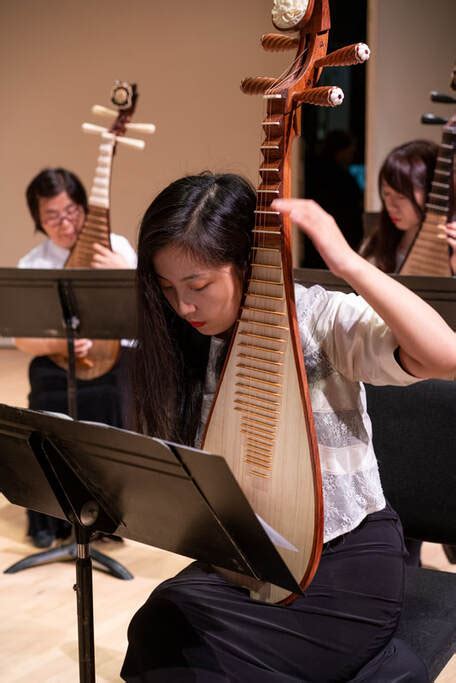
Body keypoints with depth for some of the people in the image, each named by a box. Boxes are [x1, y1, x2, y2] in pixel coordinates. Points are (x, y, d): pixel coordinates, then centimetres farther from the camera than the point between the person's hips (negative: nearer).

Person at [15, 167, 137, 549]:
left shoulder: (116, 246, 1)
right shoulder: (30, 266, -1)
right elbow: (24, 340, -2)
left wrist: (124, 274, -17)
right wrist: (60, 343, -21)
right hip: (55, 370, -1)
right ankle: (49, 520, 16)